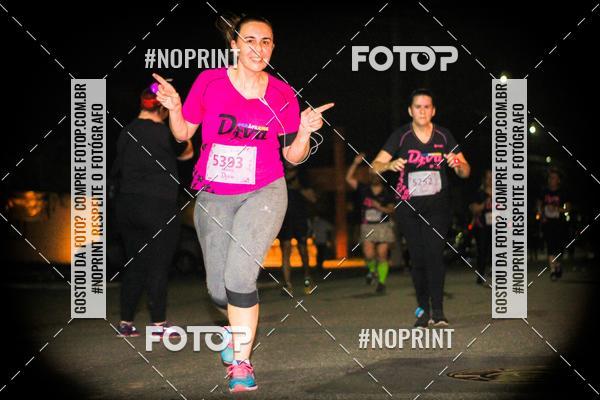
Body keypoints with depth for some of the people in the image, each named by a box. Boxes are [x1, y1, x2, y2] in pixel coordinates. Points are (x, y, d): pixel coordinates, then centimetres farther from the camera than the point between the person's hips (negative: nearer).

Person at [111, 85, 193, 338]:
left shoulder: (126, 133, 8)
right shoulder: (163, 132, -11)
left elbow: (117, 171, 13)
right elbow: (186, 153, 6)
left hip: (126, 203, 6)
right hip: (158, 205, -6)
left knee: (134, 266, 12)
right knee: (158, 266, 1)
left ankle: (125, 323, 11)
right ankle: (159, 323, 4)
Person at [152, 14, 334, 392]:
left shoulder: (283, 94, -3)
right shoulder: (209, 82, -4)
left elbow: (292, 156, 4)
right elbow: (184, 134, 7)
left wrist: (305, 131, -14)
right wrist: (174, 108, -11)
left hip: (264, 192, -1)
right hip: (213, 197, 2)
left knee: (239, 276, -20)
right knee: (219, 290, 5)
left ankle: (242, 364, -4)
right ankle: (239, 327, 41)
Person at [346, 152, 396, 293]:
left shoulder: (386, 194, 5)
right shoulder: (364, 190, 6)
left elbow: (392, 209, 2)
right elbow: (349, 178, 1)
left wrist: (380, 207, -16)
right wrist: (355, 163, -7)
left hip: (383, 225, -1)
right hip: (367, 226, 1)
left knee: (382, 255, -6)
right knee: (369, 255, -11)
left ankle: (381, 282, 0)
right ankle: (372, 270, 21)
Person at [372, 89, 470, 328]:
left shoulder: (443, 136, 1)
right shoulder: (400, 136, -4)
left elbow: (466, 171, 3)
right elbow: (375, 166, -9)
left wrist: (458, 165, -20)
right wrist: (390, 165, -31)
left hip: (437, 204, 0)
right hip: (408, 207, 0)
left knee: (434, 252, -15)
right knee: (417, 257, 1)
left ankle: (438, 310, -15)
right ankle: (424, 310, 11)